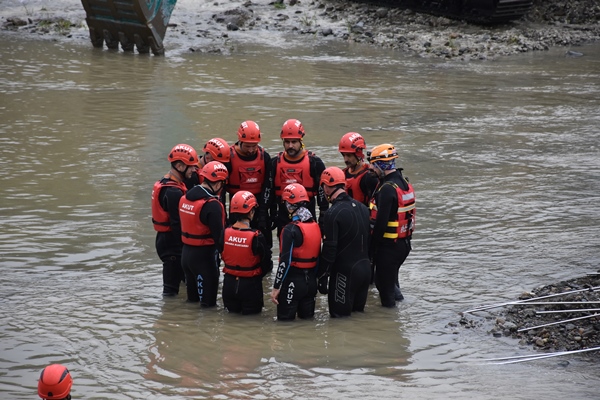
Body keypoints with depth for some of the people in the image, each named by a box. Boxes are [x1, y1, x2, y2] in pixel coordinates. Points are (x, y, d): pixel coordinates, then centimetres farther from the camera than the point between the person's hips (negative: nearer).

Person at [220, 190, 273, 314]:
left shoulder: (225, 233, -12)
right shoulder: (256, 238, -22)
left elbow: (223, 257, 2)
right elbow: (267, 265, -12)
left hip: (229, 283, 4)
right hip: (250, 284, -4)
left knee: (232, 310, 27)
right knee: (253, 311, 18)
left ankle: (234, 306, 8)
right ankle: (248, 309, 0)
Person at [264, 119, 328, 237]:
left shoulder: (314, 163, -3)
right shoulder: (276, 163, 6)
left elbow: (322, 193, 0)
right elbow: (269, 192, 13)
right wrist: (271, 217, 10)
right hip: (283, 219, 3)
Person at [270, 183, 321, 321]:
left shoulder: (291, 230, -17)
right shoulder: (315, 226, 5)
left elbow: (285, 261, -20)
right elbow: (317, 256, 11)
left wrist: (276, 287, -15)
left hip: (293, 280, -7)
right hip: (311, 280, 7)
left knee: (285, 319, 1)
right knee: (307, 317, 14)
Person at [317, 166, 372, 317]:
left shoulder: (333, 214, -17)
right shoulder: (362, 207, 9)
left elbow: (329, 249, -18)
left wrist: (322, 277, -12)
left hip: (345, 271, -8)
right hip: (365, 268, 8)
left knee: (340, 316, 1)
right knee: (358, 313, 18)